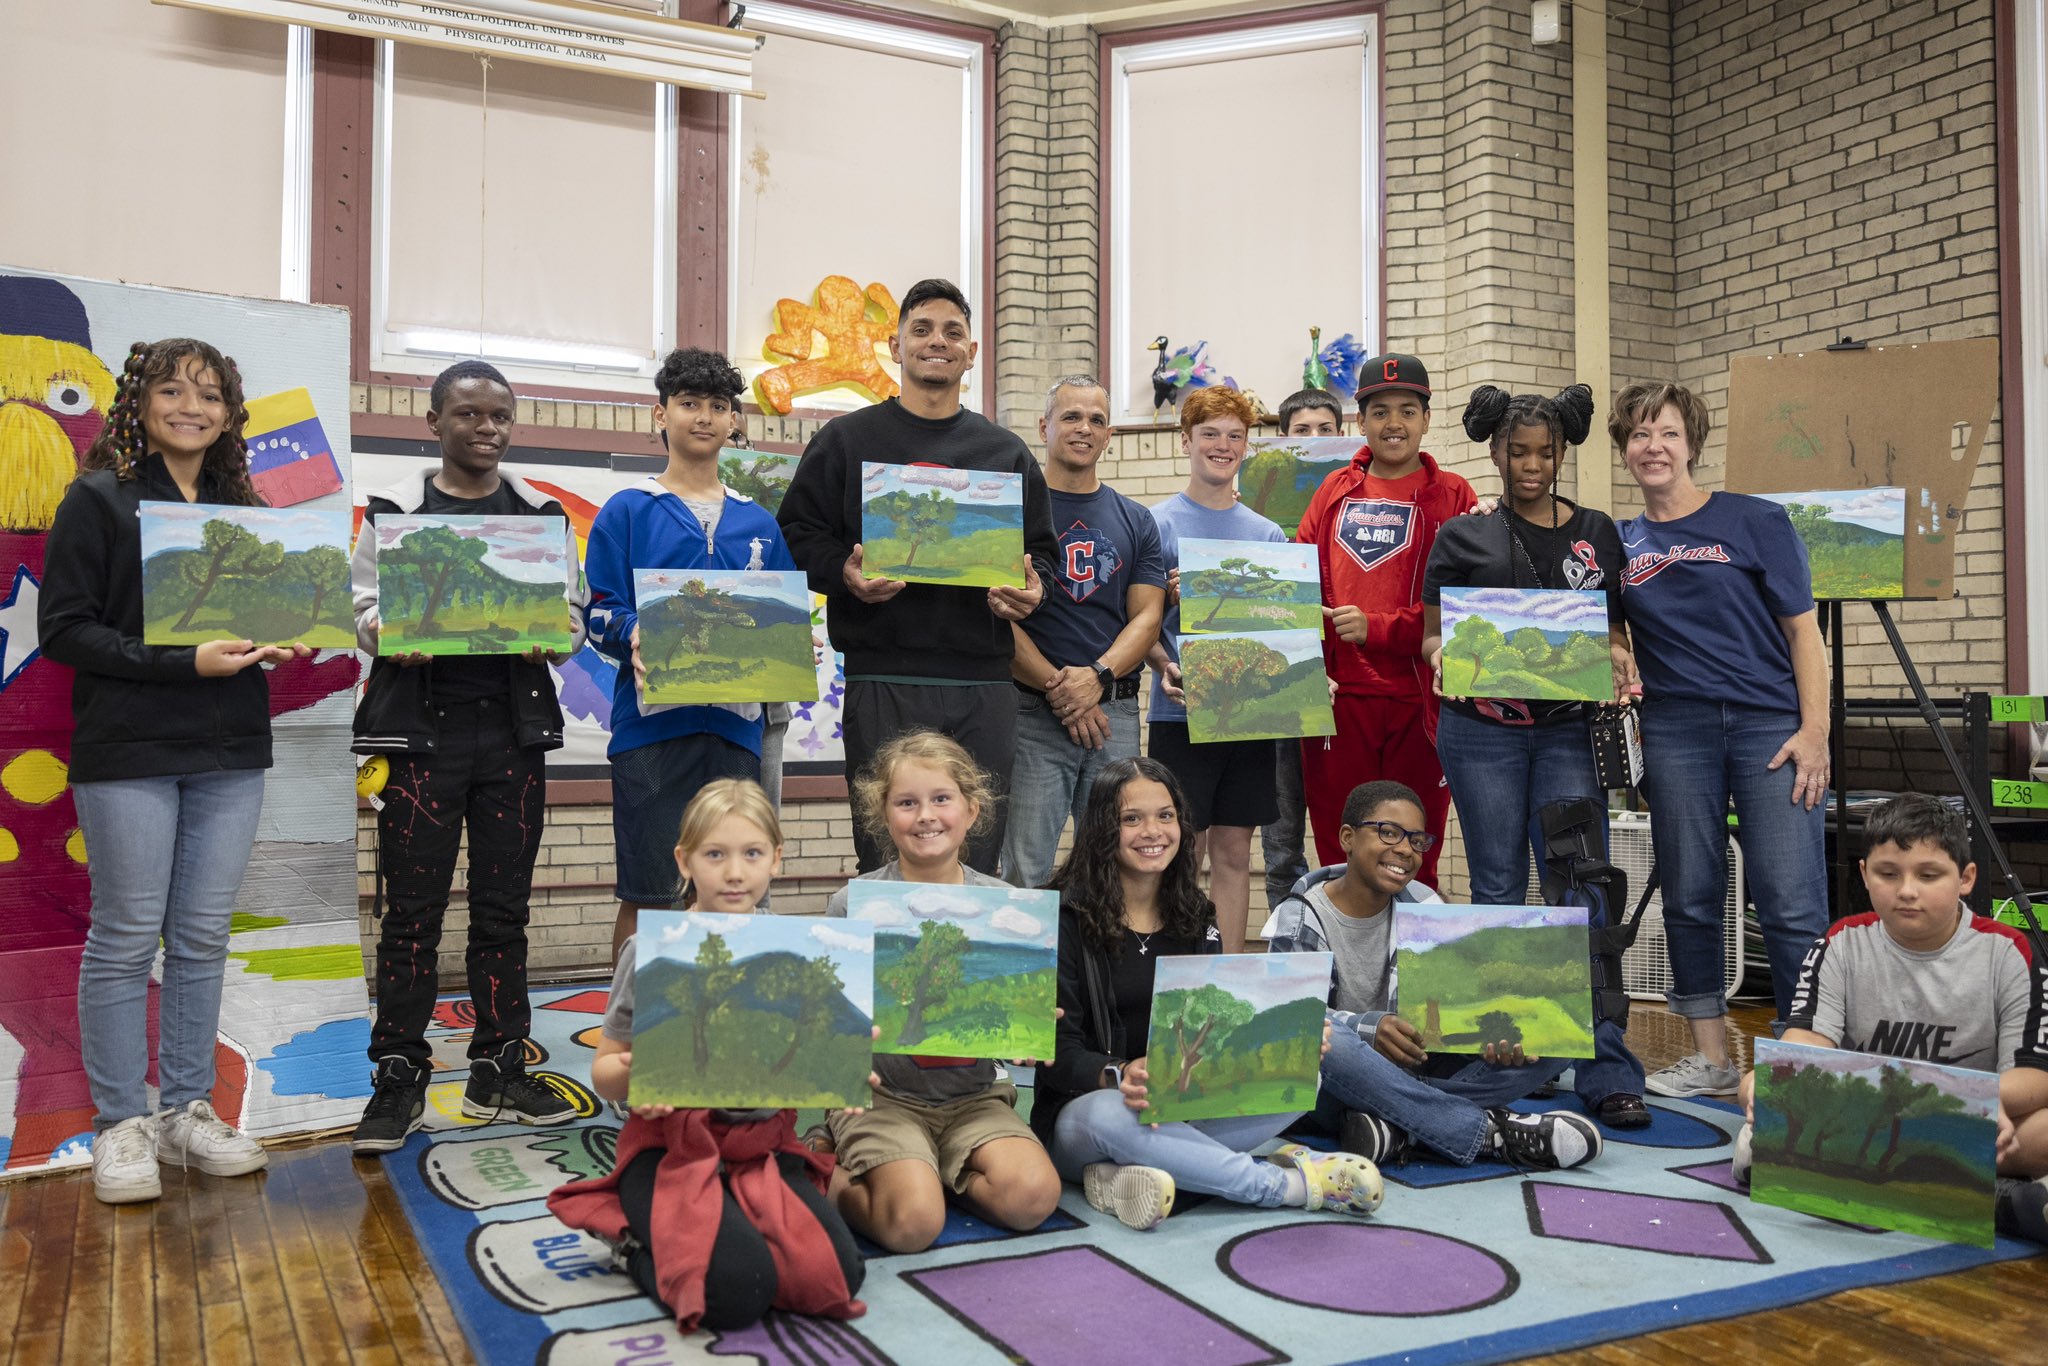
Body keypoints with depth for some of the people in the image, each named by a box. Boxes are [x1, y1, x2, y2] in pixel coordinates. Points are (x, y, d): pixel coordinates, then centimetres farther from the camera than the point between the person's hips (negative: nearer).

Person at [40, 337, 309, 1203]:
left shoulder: (244, 509, 12)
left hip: (230, 755, 5)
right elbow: (64, 628, -9)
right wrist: (184, 662, -18)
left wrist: (276, 645, -2)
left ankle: (187, 1110, 20)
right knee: (126, 939, 2)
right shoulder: (98, 499, -2)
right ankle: (121, 1125, 14)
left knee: (204, 938, 9)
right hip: (128, 751, -4)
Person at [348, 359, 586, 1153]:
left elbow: (572, 612, 10)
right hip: (420, 728, -2)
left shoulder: (542, 514, 12)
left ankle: (498, 1072, 17)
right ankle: (399, 1080, 10)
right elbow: (365, 608, 3)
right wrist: (392, 637, -18)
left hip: (514, 729, 2)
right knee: (412, 910, 0)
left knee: (504, 908, 7)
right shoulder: (396, 509, 6)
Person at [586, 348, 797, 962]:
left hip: (736, 722, 3)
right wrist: (634, 636, -20)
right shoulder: (627, 511, 6)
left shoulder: (758, 522, 15)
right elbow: (601, 612, 0)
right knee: (646, 894, 1)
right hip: (652, 721, -3)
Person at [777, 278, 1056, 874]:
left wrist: (1032, 590, -3)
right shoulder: (847, 440, 10)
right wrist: (844, 574, -14)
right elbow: (798, 535, 5)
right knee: (886, 862, -1)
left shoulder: (1007, 452, 17)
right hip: (884, 676, -2)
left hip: (985, 682, 3)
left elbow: (1041, 550, 19)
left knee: (979, 864, 7)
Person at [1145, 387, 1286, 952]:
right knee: (1182, 852, -1)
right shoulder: (1159, 523, 0)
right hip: (1182, 711, -4)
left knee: (1234, 850, 8)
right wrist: (1167, 670, -21)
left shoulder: (1267, 533, 12)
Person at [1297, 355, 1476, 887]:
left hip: (1418, 699, -2)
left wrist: (1377, 627, -12)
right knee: (1339, 857, 6)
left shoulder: (1451, 496, 5)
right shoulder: (1335, 491, 14)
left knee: (1414, 863, 6)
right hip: (1338, 698, 2)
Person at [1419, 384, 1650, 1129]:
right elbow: (1432, 633, 6)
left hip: (1568, 730, 1)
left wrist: (1620, 664, -7)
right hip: (1482, 729, -1)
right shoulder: (1462, 536, 8)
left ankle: (1608, 1074, -4)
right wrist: (1444, 658, -16)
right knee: (1498, 889, 5)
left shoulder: (1597, 534, 13)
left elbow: (1615, 631, 15)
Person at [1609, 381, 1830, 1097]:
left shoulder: (1756, 520, 3)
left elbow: (1802, 630, 0)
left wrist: (1815, 730, -7)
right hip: (1675, 733, 3)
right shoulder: (1619, 544, 10)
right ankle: (1710, 1057, 19)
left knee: (1791, 903, -6)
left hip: (1770, 724, -3)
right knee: (1689, 897, 8)